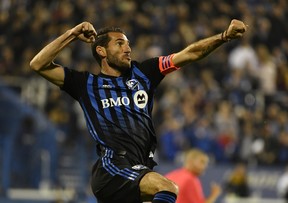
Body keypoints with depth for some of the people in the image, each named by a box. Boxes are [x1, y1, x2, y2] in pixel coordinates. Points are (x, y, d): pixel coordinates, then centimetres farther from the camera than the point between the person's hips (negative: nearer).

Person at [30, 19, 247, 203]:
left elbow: (190, 53, 14)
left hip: (140, 172, 5)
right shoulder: (88, 84, 11)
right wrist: (71, 35, 2)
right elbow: (38, 65, 6)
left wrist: (224, 36, 2)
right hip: (111, 169, -5)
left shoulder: (142, 73, 19)